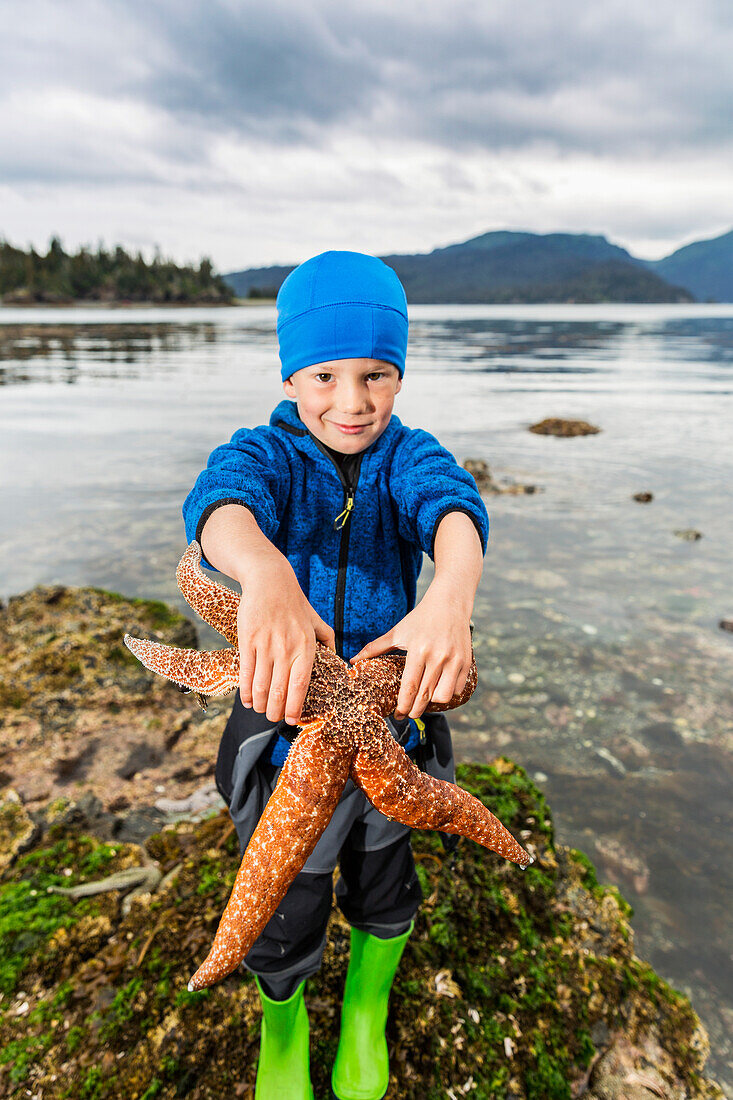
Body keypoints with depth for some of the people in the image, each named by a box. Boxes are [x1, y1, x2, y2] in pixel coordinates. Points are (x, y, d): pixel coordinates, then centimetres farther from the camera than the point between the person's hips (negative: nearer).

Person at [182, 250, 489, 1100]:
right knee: (284, 912, 20)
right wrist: (265, 572, -59)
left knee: (383, 893, 24)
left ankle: (367, 1008, 58)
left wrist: (451, 594, -53)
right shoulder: (268, 453, -12)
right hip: (285, 730, -1)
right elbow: (220, 499, -35)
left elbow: (451, 503, -30)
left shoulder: (406, 455, -8)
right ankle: (282, 1023, 56)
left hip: (388, 723, 2)